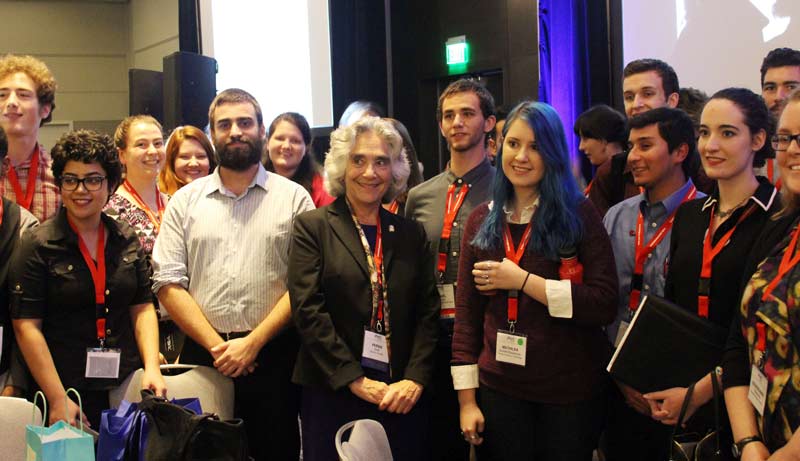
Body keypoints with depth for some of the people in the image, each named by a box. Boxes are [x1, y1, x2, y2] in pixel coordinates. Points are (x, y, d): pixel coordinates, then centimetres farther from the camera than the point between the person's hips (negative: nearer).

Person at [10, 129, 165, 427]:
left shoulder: (127, 241, 8)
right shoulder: (37, 244, -5)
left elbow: (142, 308, 11)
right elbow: (26, 326, -10)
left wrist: (152, 367, -4)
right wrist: (58, 400, -15)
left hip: (127, 388, 4)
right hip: (66, 389, -4)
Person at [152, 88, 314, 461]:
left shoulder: (294, 198, 4)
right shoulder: (185, 201, 9)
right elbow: (168, 284, 3)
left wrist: (253, 343, -11)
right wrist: (217, 346, -7)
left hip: (273, 357, -1)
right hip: (203, 357, 2)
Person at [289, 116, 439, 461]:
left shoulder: (411, 234, 11)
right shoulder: (312, 227, 0)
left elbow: (428, 312, 7)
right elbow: (308, 310, -8)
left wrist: (415, 380, -7)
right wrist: (355, 380, -12)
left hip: (403, 398, 3)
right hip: (333, 396, -3)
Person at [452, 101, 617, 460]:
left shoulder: (578, 214, -5)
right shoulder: (481, 220, 5)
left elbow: (605, 303, -14)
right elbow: (466, 314, 5)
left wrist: (524, 280, -17)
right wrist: (466, 399, 1)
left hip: (572, 391, -2)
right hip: (499, 389, 3)